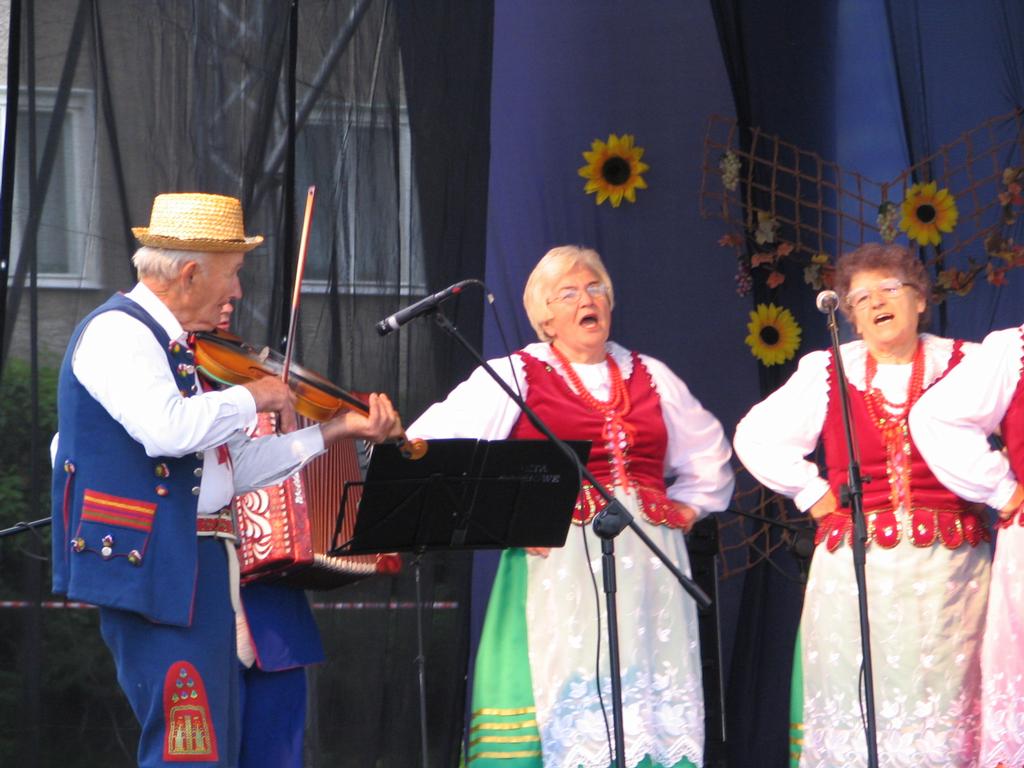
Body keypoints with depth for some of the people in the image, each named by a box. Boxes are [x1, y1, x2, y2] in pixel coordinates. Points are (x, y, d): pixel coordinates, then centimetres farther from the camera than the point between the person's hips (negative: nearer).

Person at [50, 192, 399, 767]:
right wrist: (251, 397, -15)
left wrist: (333, 432, 14)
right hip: (158, 573, -10)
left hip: (201, 574, 10)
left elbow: (230, 469, 18)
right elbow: (168, 429, -30)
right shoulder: (117, 332, -11)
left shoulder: (167, 345, 19)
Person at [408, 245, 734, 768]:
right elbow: (430, 447, -6)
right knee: (564, 706, -9)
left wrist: (687, 507, 16)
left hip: (648, 565, 4)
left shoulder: (650, 377, 18)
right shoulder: (514, 376, 4)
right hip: (558, 563, -4)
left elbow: (709, 453, 32)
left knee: (652, 706, 0)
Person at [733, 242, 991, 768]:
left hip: (947, 567, -1)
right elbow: (755, 438, 14)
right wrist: (811, 493, 8)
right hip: (856, 567, 1)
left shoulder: (964, 365, 5)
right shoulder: (825, 373, 10)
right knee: (859, 708, -4)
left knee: (944, 704, -4)